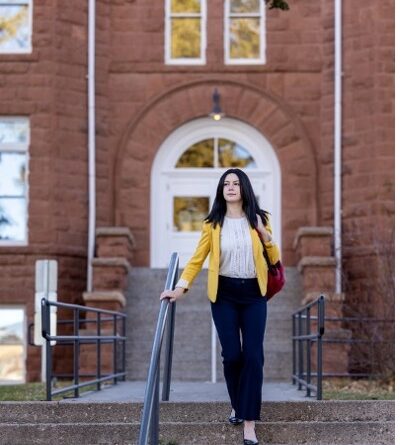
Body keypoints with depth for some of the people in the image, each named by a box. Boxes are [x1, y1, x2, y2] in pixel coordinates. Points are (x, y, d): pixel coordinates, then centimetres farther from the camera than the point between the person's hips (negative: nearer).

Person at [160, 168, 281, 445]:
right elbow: (198, 258, 1)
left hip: (253, 294, 0)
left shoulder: (258, 219, 5)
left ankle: (249, 422, -7)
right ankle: (238, 406, 25)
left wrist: (265, 234, -10)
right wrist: (181, 287, -10)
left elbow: (275, 260, 6)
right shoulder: (213, 224, 3)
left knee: (253, 355, -8)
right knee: (231, 354, -3)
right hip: (224, 294, 0)